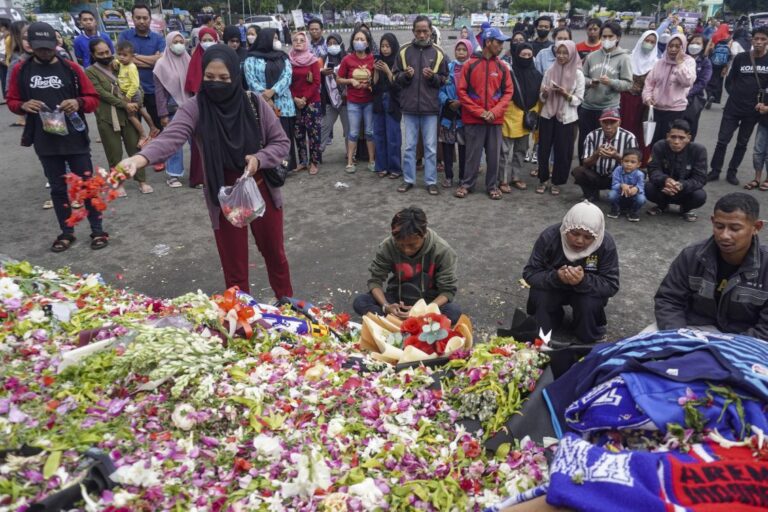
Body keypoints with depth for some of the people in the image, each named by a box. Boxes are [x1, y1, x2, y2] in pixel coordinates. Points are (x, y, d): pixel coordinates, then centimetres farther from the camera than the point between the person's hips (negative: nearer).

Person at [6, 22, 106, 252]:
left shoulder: (71, 68, -1)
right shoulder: (20, 70, 4)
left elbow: (93, 98, 1)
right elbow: (12, 101, 10)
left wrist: (78, 103, -19)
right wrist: (23, 105, -12)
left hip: (75, 139, -2)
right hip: (45, 142, 2)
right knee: (57, 188, 11)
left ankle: (97, 231, 13)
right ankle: (66, 232, 21)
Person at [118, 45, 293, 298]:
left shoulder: (254, 103, -9)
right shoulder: (195, 108, -13)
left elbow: (281, 142, -3)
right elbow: (170, 138, -30)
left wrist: (259, 159, -22)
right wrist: (138, 159, -48)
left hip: (262, 190, 1)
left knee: (274, 252, 19)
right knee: (234, 265, 9)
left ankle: (287, 303, 43)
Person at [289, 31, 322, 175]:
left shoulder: (313, 60, -1)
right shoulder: (289, 60, 5)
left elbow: (316, 82, -6)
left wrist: (305, 98, -12)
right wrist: (295, 98, -8)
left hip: (312, 101, -3)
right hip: (295, 102, 3)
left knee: (313, 132, -4)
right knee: (298, 133, 6)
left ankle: (314, 162, 1)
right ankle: (302, 161, 14)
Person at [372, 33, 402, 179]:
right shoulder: (378, 61, 8)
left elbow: (397, 85, -10)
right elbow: (374, 84, 5)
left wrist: (387, 71, -18)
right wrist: (376, 71, -10)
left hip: (393, 103, -5)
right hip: (379, 102, 5)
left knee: (393, 137, -4)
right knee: (379, 135, 7)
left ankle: (395, 168, 5)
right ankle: (381, 167, 16)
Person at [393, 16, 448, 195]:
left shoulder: (438, 52, 2)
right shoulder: (404, 51, 4)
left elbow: (445, 79, 6)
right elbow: (396, 76, 8)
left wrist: (433, 77, -13)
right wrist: (406, 75, -12)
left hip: (430, 107, -1)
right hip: (409, 106, 1)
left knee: (430, 146, 5)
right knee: (409, 146, 8)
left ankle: (431, 181, 13)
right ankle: (408, 180, 18)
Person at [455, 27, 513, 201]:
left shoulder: (503, 67, 6)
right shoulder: (470, 65, -1)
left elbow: (508, 92, 5)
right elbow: (462, 91, -4)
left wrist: (494, 112, -10)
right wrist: (479, 111, -11)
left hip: (495, 120, 2)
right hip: (473, 119, -2)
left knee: (494, 155, 6)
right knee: (473, 154, 3)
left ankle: (492, 185, 19)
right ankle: (466, 184, 17)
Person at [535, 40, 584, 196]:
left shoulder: (578, 74, -3)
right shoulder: (550, 71, 4)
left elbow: (578, 100, -4)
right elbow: (542, 97, 8)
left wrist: (565, 94, -20)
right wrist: (545, 93, -14)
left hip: (567, 118, -2)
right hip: (547, 115, 2)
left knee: (563, 152, 3)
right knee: (543, 149, 4)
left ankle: (556, 182, 16)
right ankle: (543, 180, 19)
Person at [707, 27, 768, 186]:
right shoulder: (740, 57, -2)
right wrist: (734, 94, 2)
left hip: (752, 110, 0)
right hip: (733, 107, 0)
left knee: (742, 143, 10)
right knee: (723, 140, 0)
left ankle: (732, 172, 20)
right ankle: (715, 170, 10)